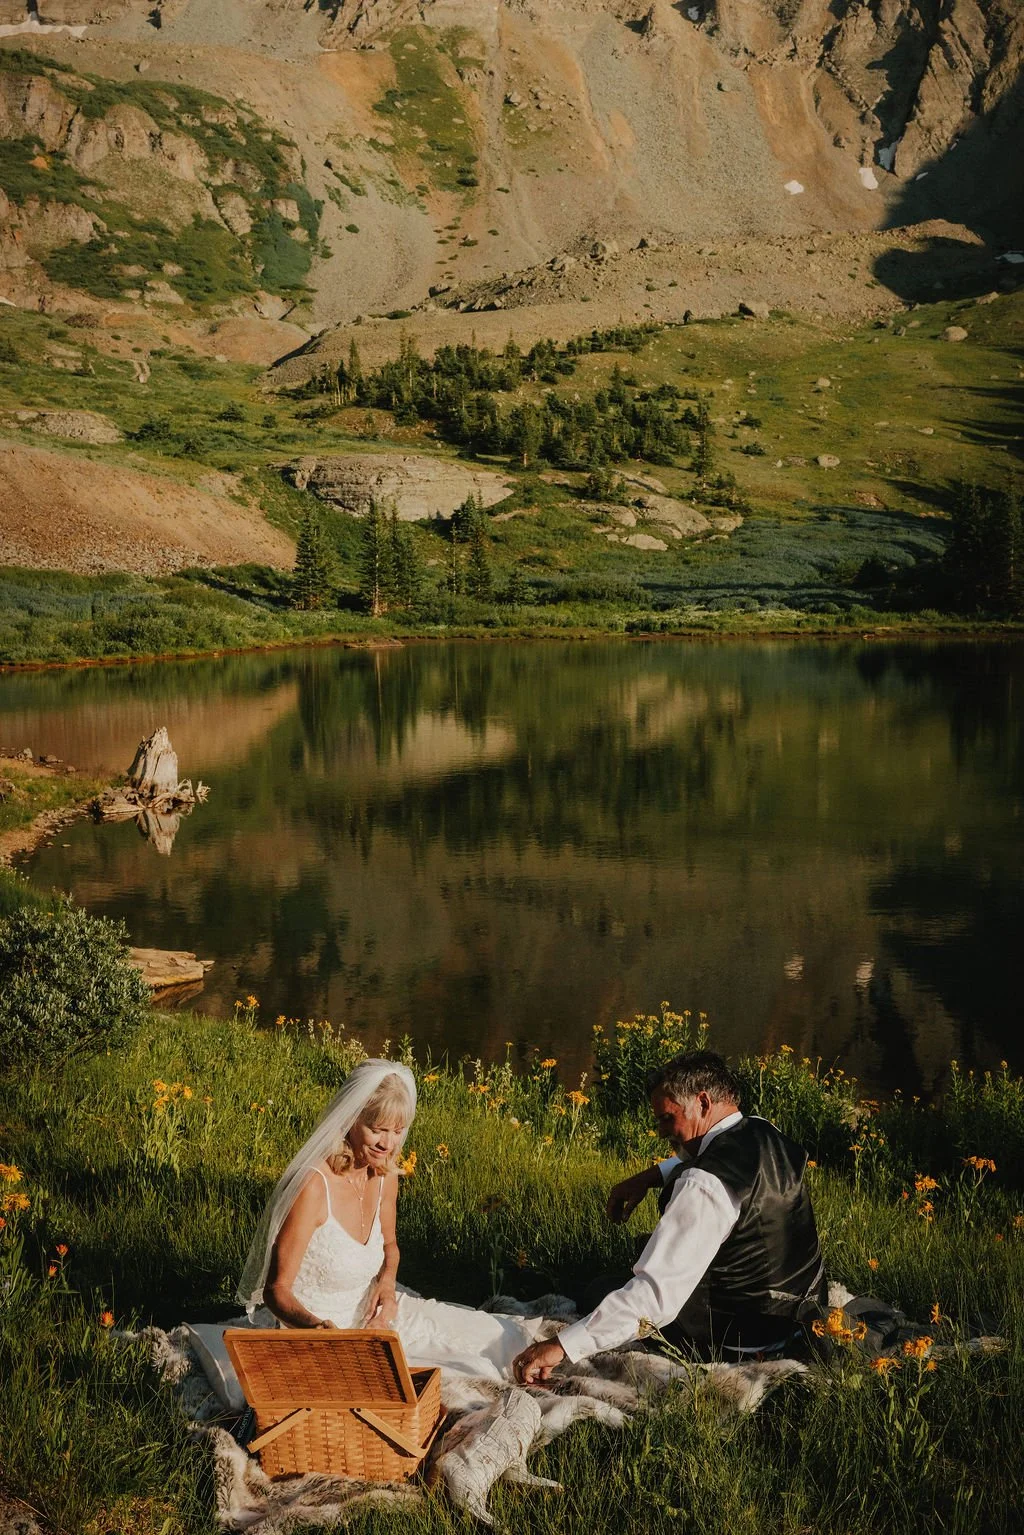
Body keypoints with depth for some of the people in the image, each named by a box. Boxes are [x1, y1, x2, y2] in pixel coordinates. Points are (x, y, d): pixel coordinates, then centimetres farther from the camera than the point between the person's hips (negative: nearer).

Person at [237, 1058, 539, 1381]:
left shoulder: (385, 1175, -4)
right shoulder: (313, 1186, -27)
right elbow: (277, 1290, -23)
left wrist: (386, 1281, -5)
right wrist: (315, 1325, -42)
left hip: (369, 1310, 7)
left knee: (491, 1334, 3)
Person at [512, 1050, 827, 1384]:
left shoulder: (705, 1187, -31)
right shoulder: (765, 1134, -3)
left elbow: (656, 1293, -37)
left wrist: (563, 1345, -37)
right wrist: (649, 1177, 7)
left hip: (739, 1343, -8)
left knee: (600, 1290, 13)